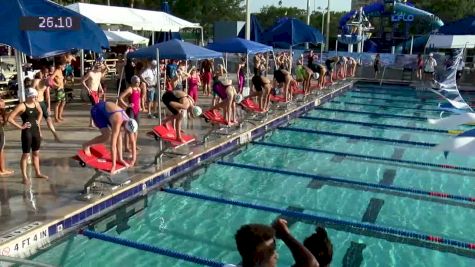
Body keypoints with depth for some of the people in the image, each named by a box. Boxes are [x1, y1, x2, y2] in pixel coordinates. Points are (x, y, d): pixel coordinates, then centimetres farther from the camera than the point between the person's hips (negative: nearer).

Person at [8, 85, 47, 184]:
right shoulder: (22, 106, -16)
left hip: (36, 131, 7)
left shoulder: (36, 104, 4)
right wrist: (20, 127, -15)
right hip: (27, 132, -7)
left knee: (36, 153, 17)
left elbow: (40, 113, 27)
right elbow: (10, 118, -19)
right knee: (26, 154, 1)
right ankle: (25, 177, 8)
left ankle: (38, 173, 29)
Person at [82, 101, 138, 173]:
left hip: (106, 110, 7)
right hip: (97, 110, -7)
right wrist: (113, 165, -37)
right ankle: (86, 145, 5)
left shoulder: (128, 121, -16)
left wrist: (134, 158, -2)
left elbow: (133, 141, -4)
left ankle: (120, 158, 4)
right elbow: (113, 144, -38)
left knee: (118, 134, -4)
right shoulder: (118, 122, -37)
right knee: (107, 136, -17)